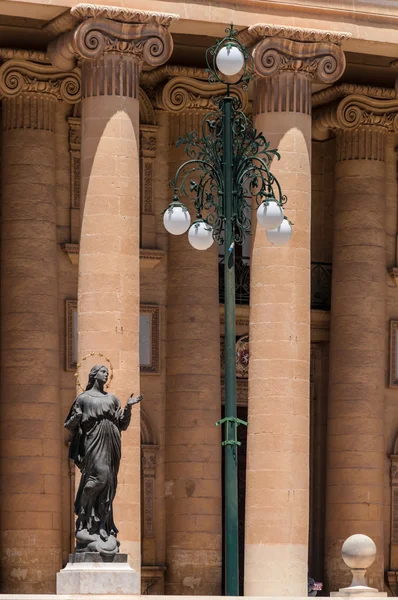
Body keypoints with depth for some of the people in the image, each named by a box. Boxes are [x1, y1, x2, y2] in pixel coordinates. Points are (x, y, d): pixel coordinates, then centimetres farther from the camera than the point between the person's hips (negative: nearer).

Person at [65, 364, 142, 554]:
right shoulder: (83, 398, 8)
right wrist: (76, 417, -13)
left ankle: (103, 527, -1)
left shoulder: (112, 399, 20)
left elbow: (123, 425, 17)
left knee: (108, 483, -1)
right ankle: (83, 517, -12)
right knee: (100, 475, -23)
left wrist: (128, 407, 4)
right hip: (94, 439, -5)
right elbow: (70, 426, 8)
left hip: (111, 442, 5)